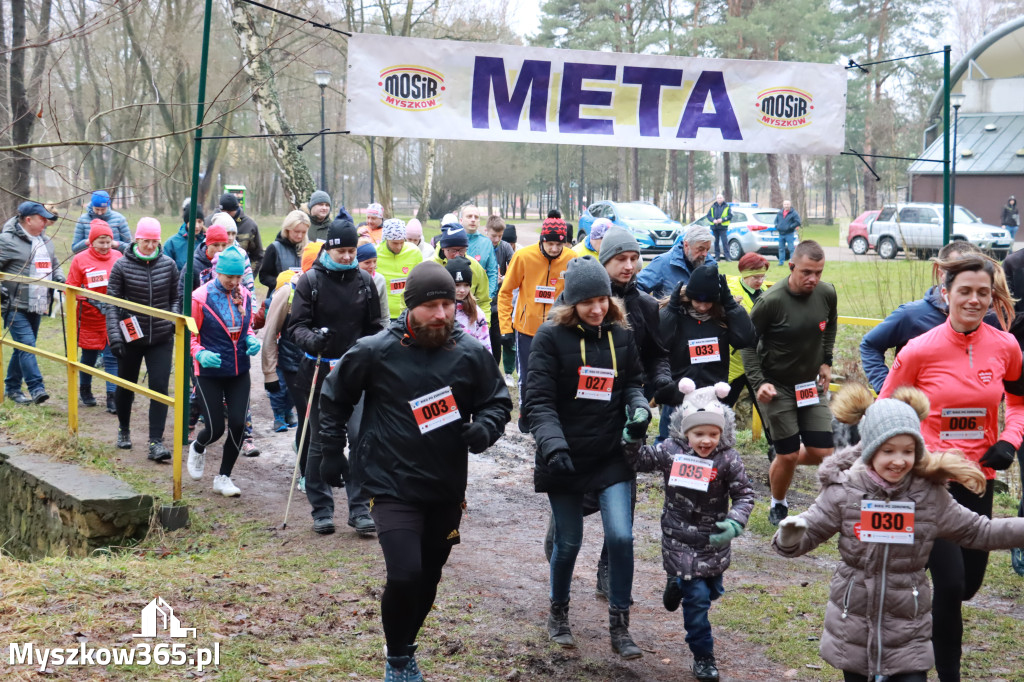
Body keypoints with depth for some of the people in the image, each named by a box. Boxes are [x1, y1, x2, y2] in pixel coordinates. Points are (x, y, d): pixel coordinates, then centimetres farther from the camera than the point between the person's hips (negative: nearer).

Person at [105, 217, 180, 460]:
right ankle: (124, 431, 38)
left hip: (161, 338, 1)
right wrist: (114, 336, -13)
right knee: (125, 386, 14)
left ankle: (156, 442, -8)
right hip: (130, 338, 0)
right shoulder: (122, 266, -6)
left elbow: (175, 297, 12)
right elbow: (112, 303, -5)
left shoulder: (168, 265, 0)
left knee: (160, 387, -9)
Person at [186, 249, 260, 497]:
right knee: (215, 428, -2)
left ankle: (223, 477, 15)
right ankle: (197, 448, 35)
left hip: (239, 372, 4)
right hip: (210, 372, -4)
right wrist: (200, 353, -23)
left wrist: (251, 339, -3)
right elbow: (189, 334, -6)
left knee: (238, 424, -3)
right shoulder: (201, 297, -12)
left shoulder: (244, 295, 3)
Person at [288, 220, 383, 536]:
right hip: (320, 372, -2)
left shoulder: (364, 281, 8)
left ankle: (360, 509, 2)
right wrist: (310, 339, -26)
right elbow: (298, 325, -5)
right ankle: (321, 510, 15)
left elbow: (374, 327, 16)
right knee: (321, 442, 5)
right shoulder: (310, 281, 0)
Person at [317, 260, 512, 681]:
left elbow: (498, 401, 6)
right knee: (404, 575, -17)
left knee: (428, 579, 16)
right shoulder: (374, 352, -11)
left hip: (447, 488, 4)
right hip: (393, 486, -4)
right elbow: (334, 397, 5)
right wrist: (332, 451, 8)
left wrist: (485, 426, -15)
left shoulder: (471, 354, -6)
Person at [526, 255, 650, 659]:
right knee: (568, 542, 8)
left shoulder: (621, 335, 4)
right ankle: (558, 612, 35)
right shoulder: (552, 337, -9)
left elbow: (633, 381, 17)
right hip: (566, 458, -3)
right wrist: (553, 443, -27)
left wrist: (639, 406, -6)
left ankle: (619, 626, 7)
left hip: (612, 456, 3)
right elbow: (539, 399, -14)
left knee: (621, 536, -9)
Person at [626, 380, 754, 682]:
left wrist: (735, 523, -23)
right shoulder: (670, 451, -9)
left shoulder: (728, 459, -12)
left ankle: (678, 583, 52)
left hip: (714, 541, 2)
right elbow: (639, 461, 5)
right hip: (680, 540, -2)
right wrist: (632, 440, -14)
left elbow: (744, 495, -8)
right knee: (697, 596, -4)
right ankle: (703, 656, 11)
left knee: (712, 591, 20)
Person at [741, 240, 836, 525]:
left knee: (822, 453, 0)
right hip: (777, 386, -5)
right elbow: (748, 343, -10)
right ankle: (778, 506, 25)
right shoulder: (771, 301, -22)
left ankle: (781, 462, 33)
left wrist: (826, 361, 9)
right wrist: (758, 382, -17)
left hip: (812, 384, 5)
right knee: (788, 454, -3)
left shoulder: (827, 293, -8)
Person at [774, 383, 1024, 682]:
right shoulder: (843, 491, -8)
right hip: (853, 629, 0)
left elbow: (978, 532, 5)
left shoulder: (930, 496, -4)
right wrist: (790, 538, -28)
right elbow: (808, 532, -5)